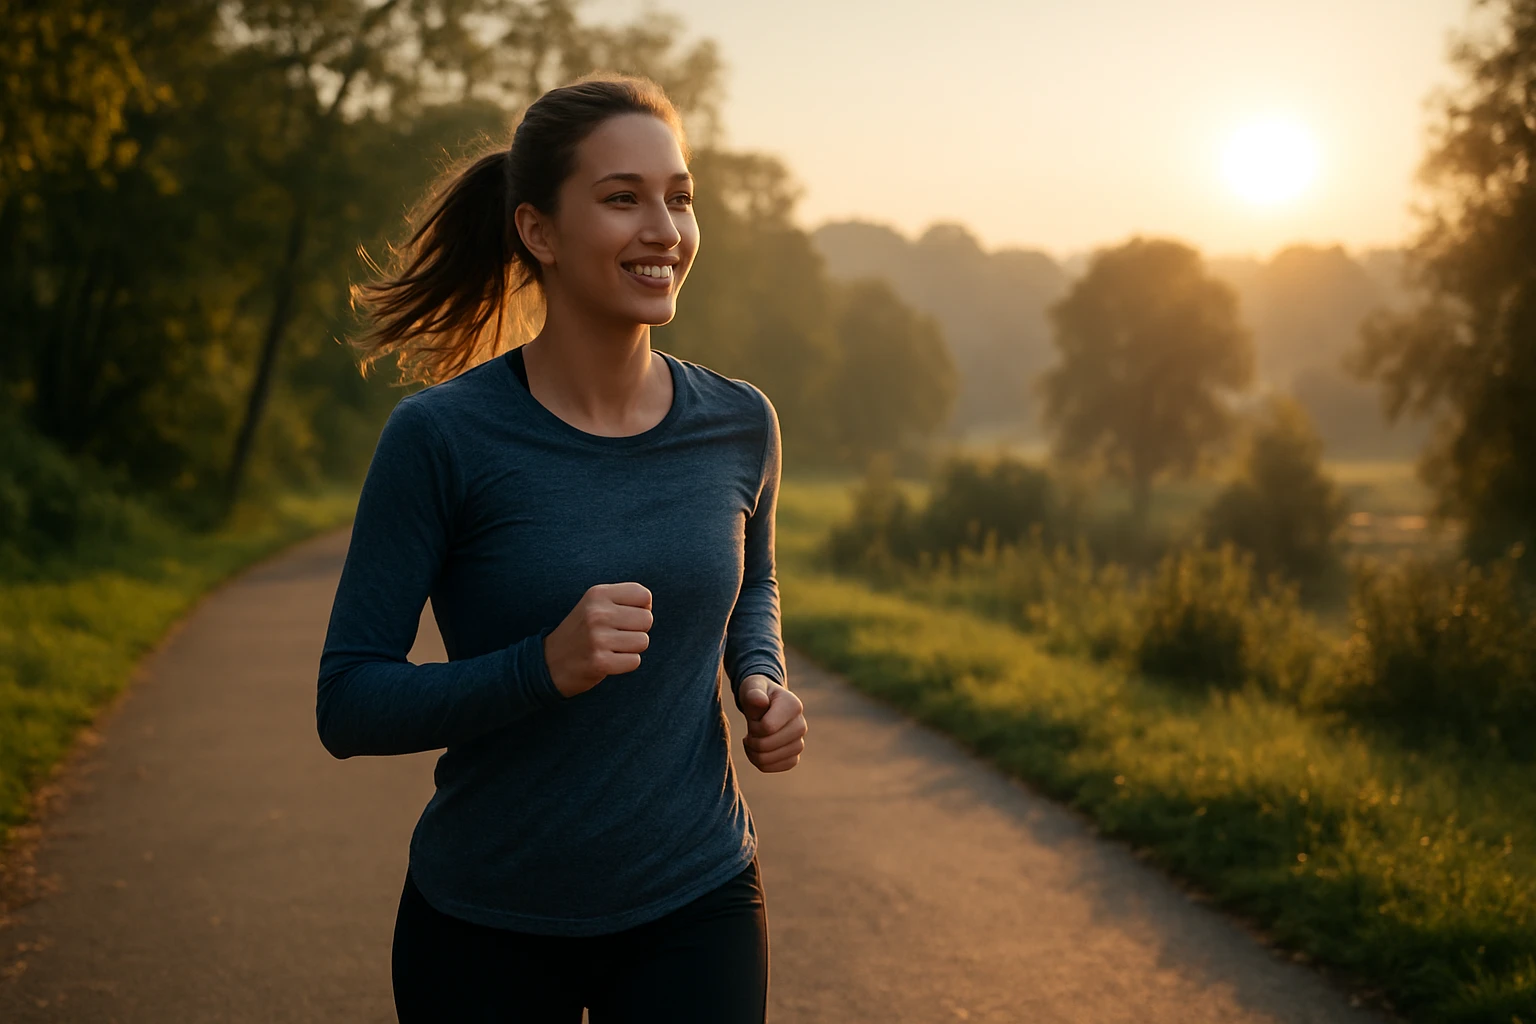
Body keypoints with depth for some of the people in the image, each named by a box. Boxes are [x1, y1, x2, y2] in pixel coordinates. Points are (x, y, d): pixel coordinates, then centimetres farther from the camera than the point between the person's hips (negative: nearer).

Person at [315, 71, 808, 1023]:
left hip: (697, 908, 2)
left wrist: (766, 684, -3)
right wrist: (543, 668, -28)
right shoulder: (441, 435, -15)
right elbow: (348, 704, -13)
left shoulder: (739, 423, -3)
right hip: (487, 928, -2)